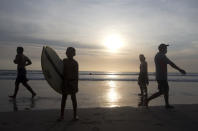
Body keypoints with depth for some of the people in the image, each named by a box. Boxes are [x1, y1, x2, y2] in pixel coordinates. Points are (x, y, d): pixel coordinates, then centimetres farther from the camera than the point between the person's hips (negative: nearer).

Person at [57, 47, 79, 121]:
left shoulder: (75, 63, -7)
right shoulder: (64, 61, 6)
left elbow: (76, 75, -8)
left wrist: (76, 86, -11)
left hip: (72, 82, -4)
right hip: (65, 82, 4)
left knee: (73, 98, 2)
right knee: (63, 98, 6)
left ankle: (75, 115, 14)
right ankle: (62, 115, 16)